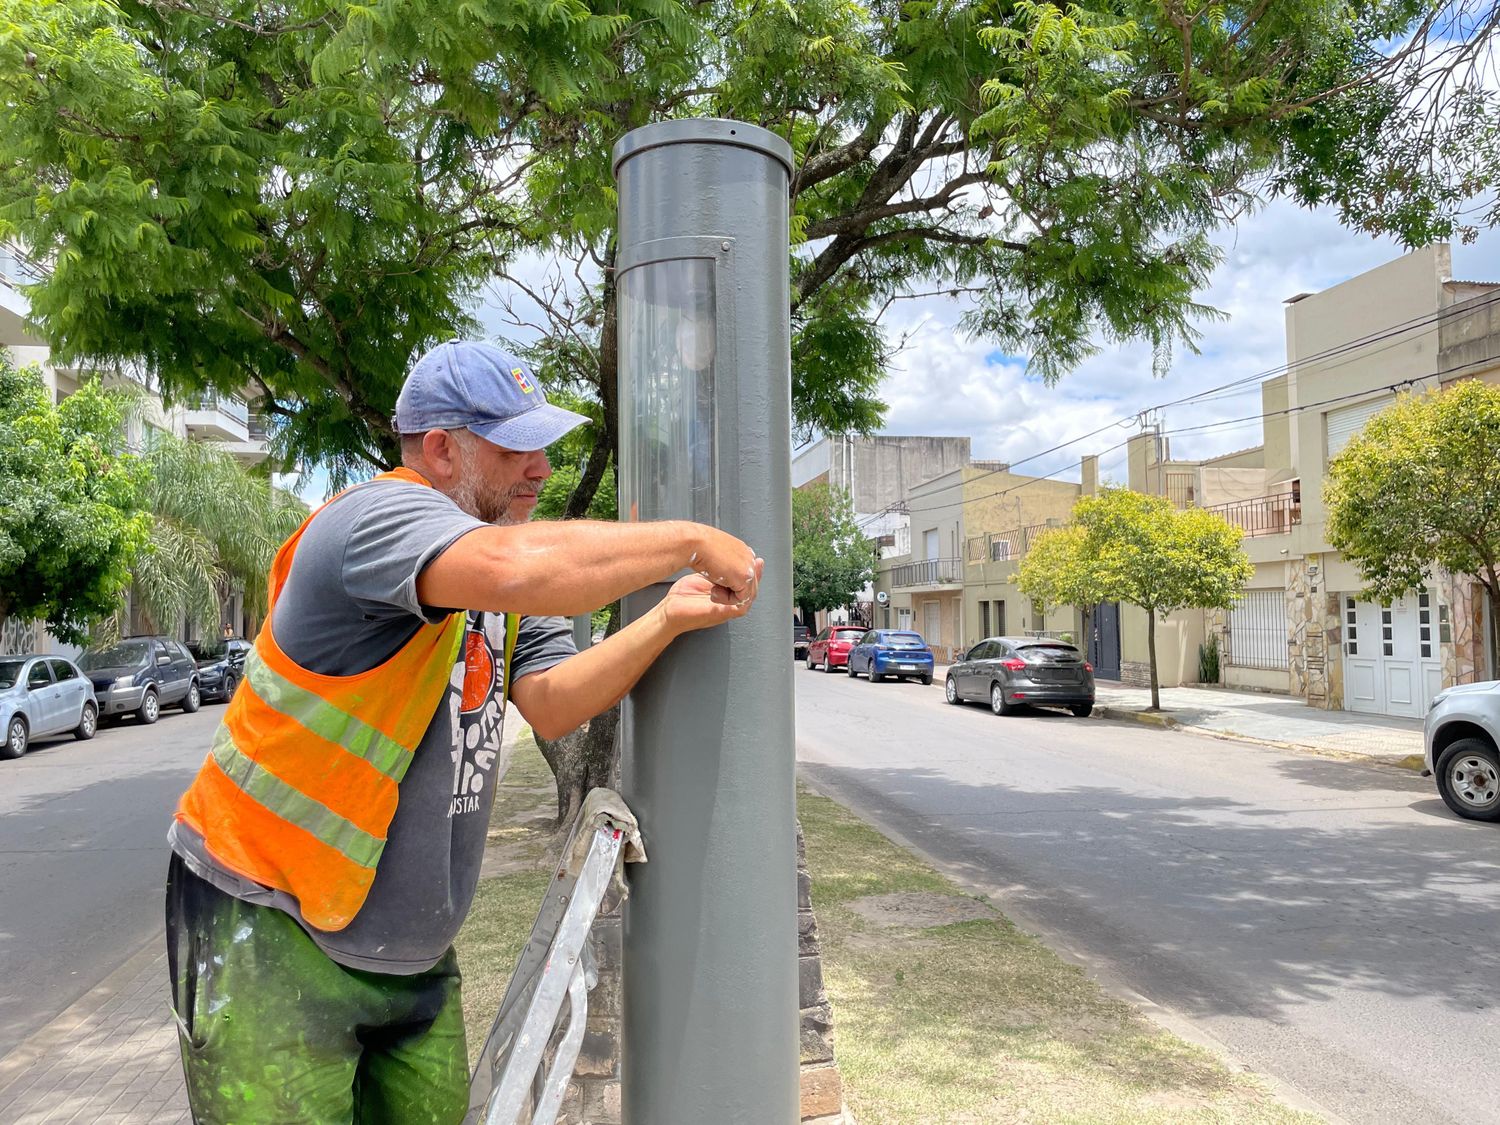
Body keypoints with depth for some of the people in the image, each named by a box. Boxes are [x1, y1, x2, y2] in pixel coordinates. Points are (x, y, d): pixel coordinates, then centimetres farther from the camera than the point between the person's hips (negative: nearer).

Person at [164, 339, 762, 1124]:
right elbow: (519, 567, -42)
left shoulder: (498, 571, 9)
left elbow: (551, 703, -5)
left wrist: (669, 620, -18)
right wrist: (691, 540, -29)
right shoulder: (378, 515, -20)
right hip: (270, 926, -8)